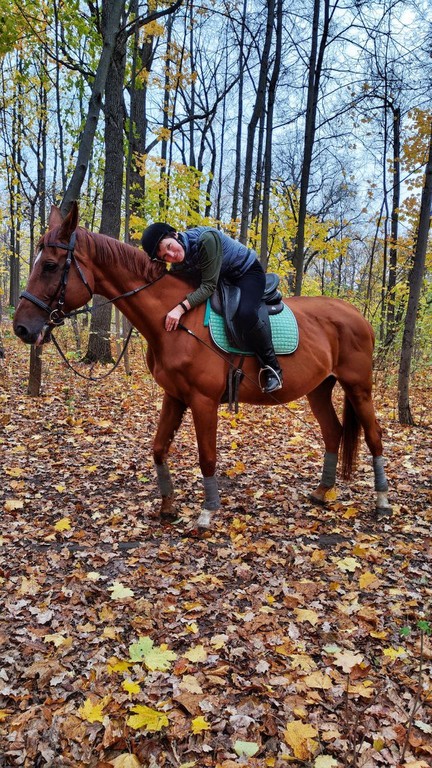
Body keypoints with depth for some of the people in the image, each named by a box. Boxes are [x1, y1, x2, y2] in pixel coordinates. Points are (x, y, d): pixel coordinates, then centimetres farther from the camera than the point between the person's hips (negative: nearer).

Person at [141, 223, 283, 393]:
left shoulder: (206, 239, -34)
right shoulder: (178, 265, -11)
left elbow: (209, 286, -35)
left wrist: (181, 308, -44)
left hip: (248, 272, -8)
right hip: (223, 279, 8)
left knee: (245, 314, -34)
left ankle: (272, 366, -17)